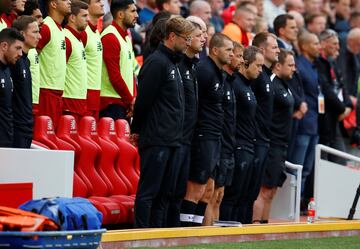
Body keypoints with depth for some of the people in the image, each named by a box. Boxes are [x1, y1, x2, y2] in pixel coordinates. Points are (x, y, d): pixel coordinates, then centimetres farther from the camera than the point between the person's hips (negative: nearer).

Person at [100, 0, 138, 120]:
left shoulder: (126, 37, 19)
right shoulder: (110, 37, -12)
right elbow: (114, 76, -16)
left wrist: (134, 98, 6)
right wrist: (130, 100, -10)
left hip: (125, 102, 9)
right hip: (112, 103, -9)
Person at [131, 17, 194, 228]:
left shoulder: (174, 64, 18)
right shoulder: (156, 62, -12)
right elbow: (144, 100, -14)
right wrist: (137, 130, -5)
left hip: (173, 140, 9)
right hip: (156, 141, -9)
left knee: (166, 192, 9)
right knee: (148, 191, -6)